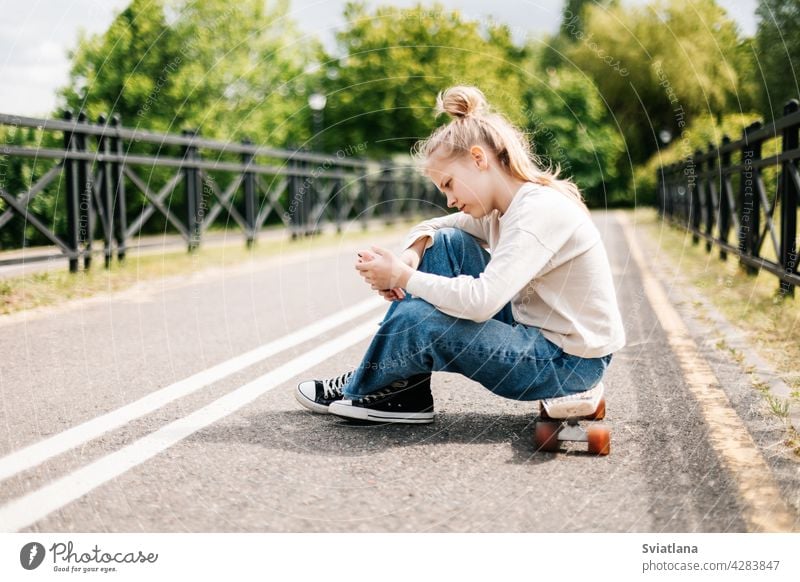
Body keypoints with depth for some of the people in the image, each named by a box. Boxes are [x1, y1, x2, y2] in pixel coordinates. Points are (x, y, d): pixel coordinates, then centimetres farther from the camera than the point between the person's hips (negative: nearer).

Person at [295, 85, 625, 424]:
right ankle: (404, 389, 1)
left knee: (415, 318, -21)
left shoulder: (540, 211, -23)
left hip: (571, 362, -9)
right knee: (445, 243, 2)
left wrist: (405, 276, -22)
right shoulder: (502, 208, 4)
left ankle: (360, 392, 11)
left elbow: (482, 301, -33)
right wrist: (413, 252, -8)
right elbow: (433, 227, 16)